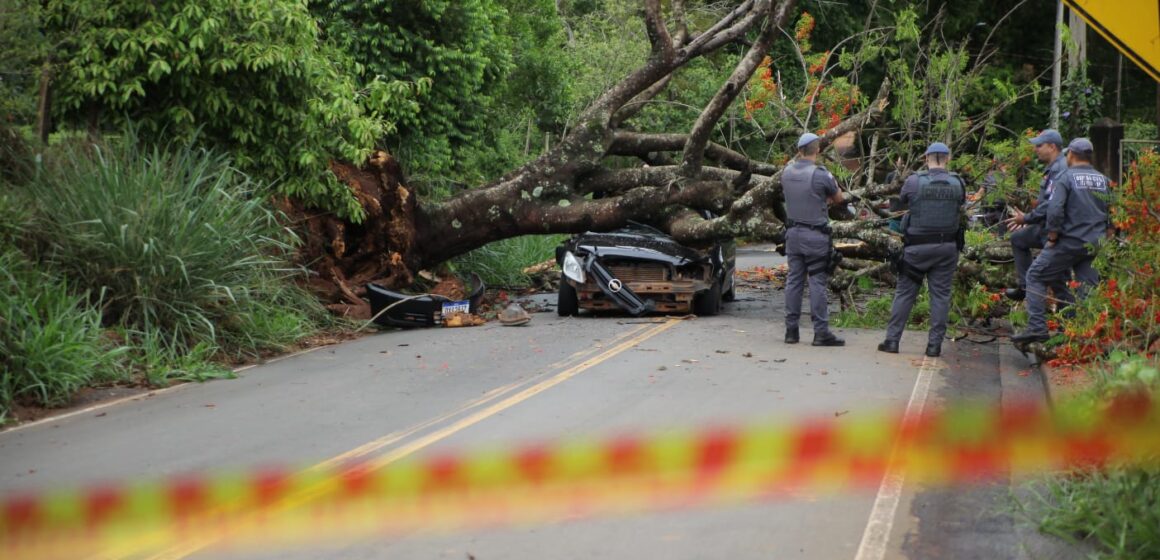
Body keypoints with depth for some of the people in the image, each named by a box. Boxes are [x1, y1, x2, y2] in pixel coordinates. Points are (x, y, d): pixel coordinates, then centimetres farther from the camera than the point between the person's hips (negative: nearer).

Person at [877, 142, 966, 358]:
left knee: (904, 292, 7)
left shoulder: (913, 181, -8)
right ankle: (935, 344, 5)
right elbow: (961, 205, 11)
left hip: (917, 247, -1)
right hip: (946, 247, 1)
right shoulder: (958, 184, -2)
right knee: (940, 295, 6)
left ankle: (892, 339, 7)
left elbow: (902, 201, 8)